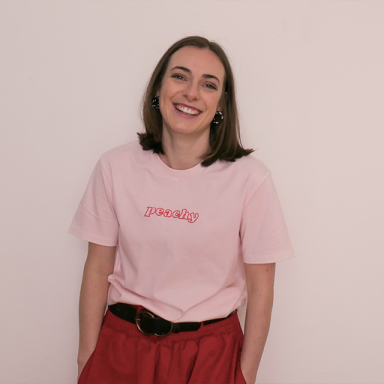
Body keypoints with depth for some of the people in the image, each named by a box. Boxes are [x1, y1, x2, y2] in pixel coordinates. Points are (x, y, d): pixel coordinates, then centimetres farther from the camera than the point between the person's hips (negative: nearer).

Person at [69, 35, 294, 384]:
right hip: (122, 345, 2)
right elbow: (98, 270, -2)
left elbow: (260, 286, -7)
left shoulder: (250, 178, -13)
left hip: (210, 352, -1)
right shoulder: (115, 167, -6)